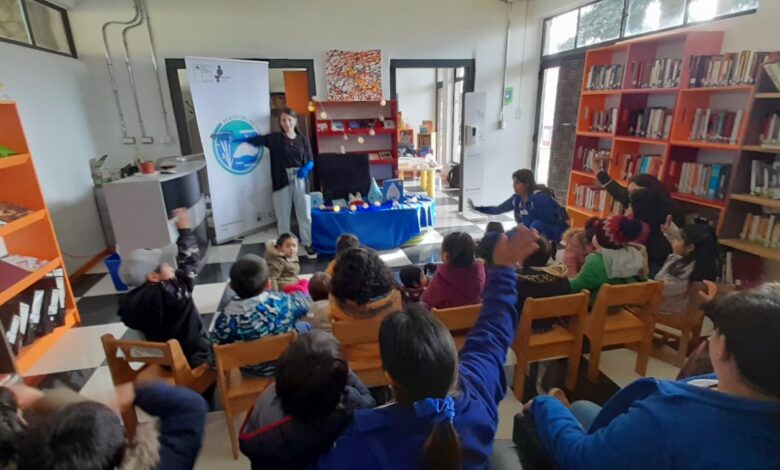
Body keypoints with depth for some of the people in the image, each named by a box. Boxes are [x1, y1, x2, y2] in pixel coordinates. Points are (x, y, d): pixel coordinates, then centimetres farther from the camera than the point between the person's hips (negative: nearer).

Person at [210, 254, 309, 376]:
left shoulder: (224, 320, -29)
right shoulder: (282, 302, -31)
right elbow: (303, 304, -8)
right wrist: (299, 291, 15)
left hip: (250, 372, 1)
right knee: (304, 326, 25)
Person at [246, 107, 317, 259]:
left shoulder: (303, 139, 6)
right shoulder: (275, 138, 2)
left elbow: (310, 161, 5)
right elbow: (257, 139, -9)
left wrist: (305, 169, -15)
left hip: (300, 181, 1)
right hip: (282, 181, -1)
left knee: (304, 214, 6)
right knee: (283, 215, 7)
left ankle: (307, 244, 19)